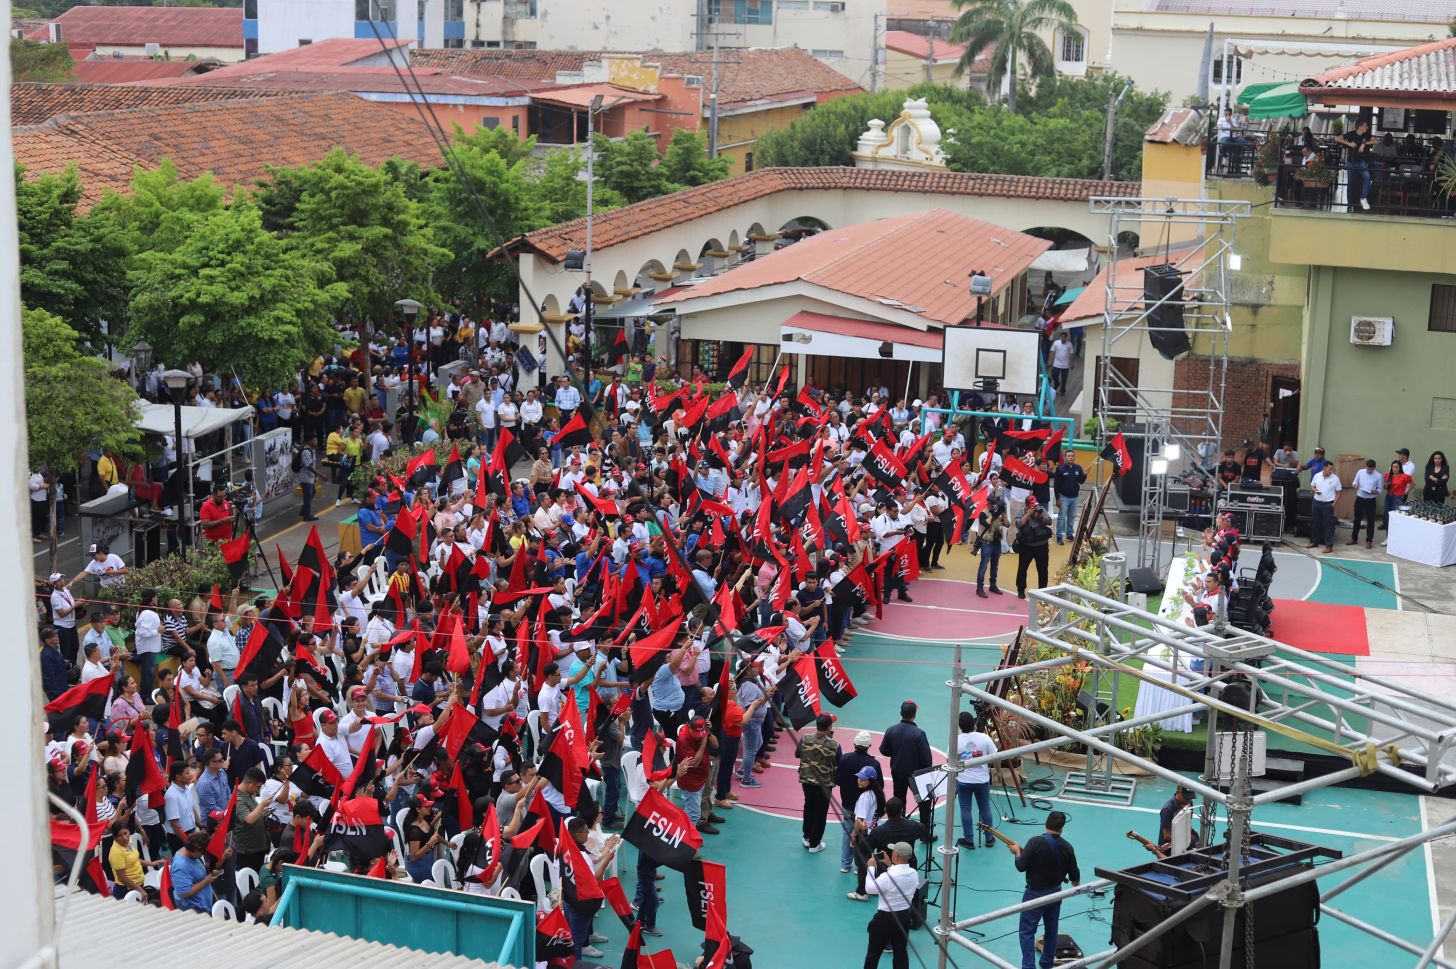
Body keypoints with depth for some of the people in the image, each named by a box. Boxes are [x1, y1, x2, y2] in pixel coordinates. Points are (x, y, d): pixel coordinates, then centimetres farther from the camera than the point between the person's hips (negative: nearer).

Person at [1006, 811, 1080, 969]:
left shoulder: (1036, 842, -21)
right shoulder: (1067, 846, -7)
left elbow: (1021, 866, -19)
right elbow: (1074, 873, 3)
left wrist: (1017, 851, 0)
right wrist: (1077, 887, 25)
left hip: (1035, 893, -5)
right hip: (1055, 892, 5)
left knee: (1027, 931, 1)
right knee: (1051, 928, 22)